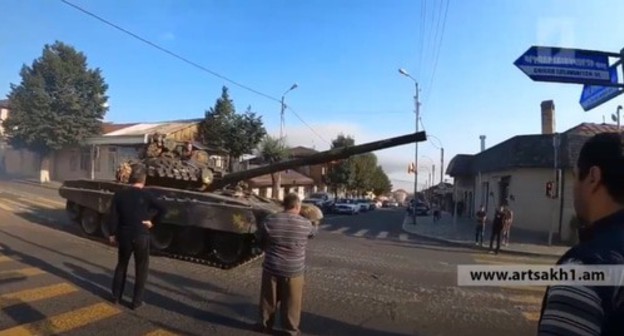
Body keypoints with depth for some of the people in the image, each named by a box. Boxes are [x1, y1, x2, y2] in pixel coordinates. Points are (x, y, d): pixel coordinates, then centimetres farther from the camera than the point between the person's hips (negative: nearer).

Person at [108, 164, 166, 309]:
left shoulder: (119, 194, 0)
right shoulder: (146, 195, -9)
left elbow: (113, 216, 0)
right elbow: (162, 210, -20)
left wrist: (112, 234, 8)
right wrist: (153, 222, -7)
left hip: (124, 235, 4)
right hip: (141, 236, -3)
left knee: (121, 265, 22)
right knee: (141, 268, 9)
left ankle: (116, 296, 30)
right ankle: (137, 301, 12)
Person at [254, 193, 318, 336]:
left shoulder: (270, 220, -9)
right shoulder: (305, 223, -11)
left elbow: (260, 238, 6)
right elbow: (313, 231, 12)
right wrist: (315, 222, 33)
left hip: (271, 268, 2)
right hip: (294, 270, -1)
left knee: (268, 299, 18)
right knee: (291, 302, 14)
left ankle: (265, 324, 33)